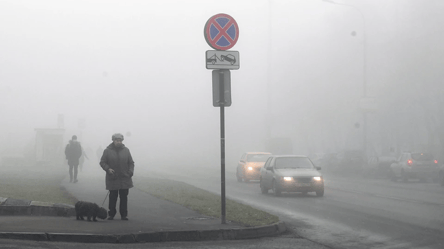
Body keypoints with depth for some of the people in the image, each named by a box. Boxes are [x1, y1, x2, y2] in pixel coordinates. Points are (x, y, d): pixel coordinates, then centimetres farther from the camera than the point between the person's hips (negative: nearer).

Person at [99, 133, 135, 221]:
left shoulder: (126, 150, 9)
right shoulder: (107, 151, 1)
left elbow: (131, 162, 14)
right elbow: (102, 162, 3)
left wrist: (131, 171, -4)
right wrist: (108, 169, -15)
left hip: (125, 179, 2)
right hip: (112, 179, -2)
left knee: (124, 197, 4)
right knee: (113, 197, 3)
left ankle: (124, 214, 10)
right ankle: (111, 214, 12)